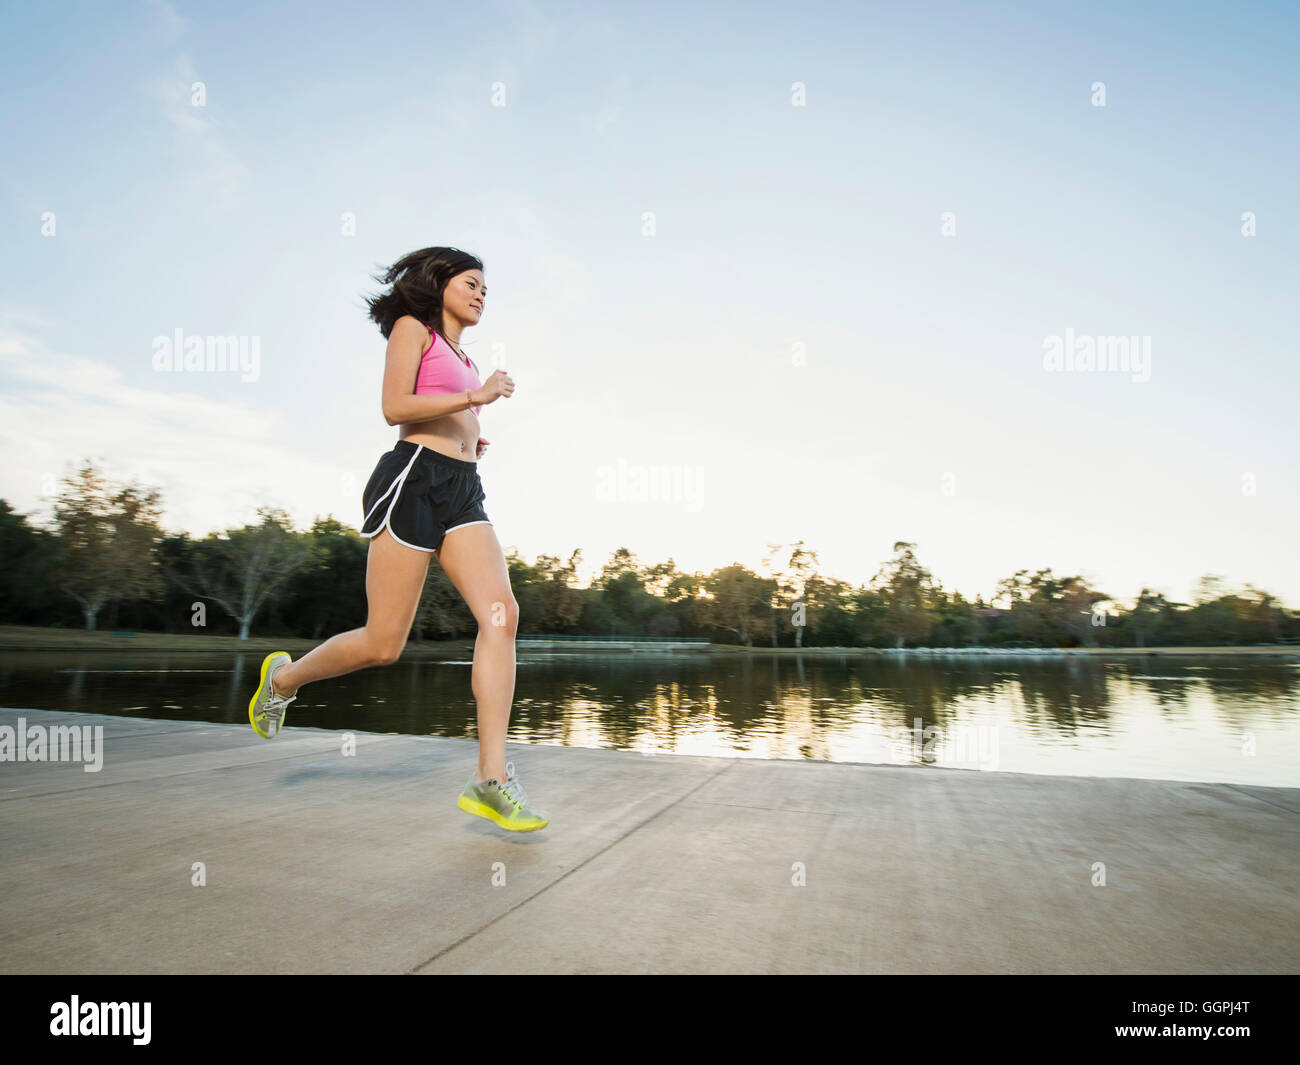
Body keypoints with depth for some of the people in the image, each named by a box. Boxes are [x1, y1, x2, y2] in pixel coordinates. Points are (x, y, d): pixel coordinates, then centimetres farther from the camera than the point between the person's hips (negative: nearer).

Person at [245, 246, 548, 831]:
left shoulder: (462, 357, 29)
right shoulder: (412, 327, 7)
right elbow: (395, 408, -8)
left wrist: (471, 438, 17)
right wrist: (474, 397, -12)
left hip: (464, 491, 7)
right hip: (414, 480, -7)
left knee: (502, 614, -17)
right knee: (383, 644, -5)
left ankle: (490, 779, -18)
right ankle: (284, 677, 28)